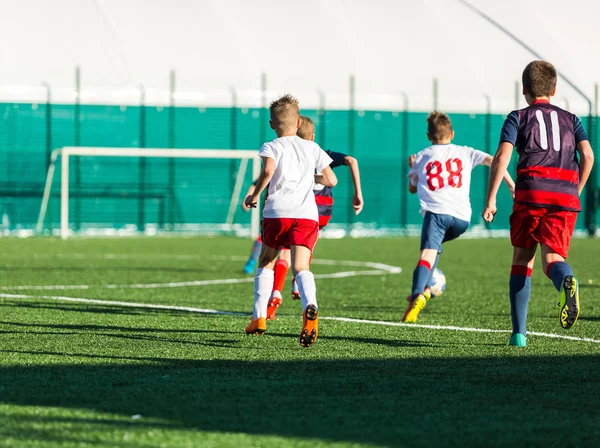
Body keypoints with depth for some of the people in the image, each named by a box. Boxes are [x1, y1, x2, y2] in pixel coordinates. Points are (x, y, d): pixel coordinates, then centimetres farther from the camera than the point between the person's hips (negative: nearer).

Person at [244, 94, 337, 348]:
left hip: (277, 212, -1)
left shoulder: (272, 147, 5)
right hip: (307, 214, 1)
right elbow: (331, 180, 17)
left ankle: (259, 317, 16)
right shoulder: (312, 149, 16)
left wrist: (255, 195, -4)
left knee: (266, 262, 20)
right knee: (300, 266, -11)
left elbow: (268, 170, -17)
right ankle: (310, 306, -42)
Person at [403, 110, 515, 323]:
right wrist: (511, 185, 9)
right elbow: (491, 160, 7)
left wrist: (413, 168, 48)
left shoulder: (422, 157, 19)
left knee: (428, 254, -18)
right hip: (462, 218, 3)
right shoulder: (464, 153, 20)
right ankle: (424, 288, 18)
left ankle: (418, 295, -44)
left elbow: (412, 188, 32)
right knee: (435, 245, 30)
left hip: (436, 212, -3)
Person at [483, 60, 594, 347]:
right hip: (566, 195, 1)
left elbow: (502, 157, -2)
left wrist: (491, 200, -3)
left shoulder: (518, 118, 12)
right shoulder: (570, 119, 20)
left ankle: (519, 332, 6)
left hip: (531, 193, -1)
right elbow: (587, 155, 6)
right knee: (552, 258, -2)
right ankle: (567, 280, -42)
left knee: (522, 258, 11)